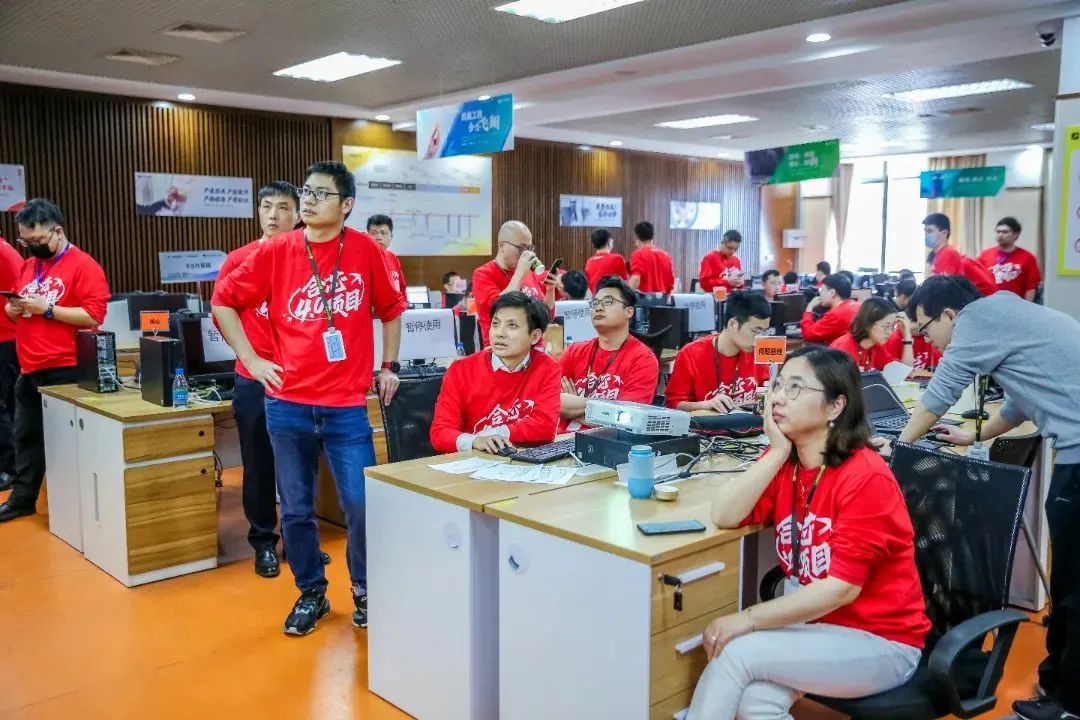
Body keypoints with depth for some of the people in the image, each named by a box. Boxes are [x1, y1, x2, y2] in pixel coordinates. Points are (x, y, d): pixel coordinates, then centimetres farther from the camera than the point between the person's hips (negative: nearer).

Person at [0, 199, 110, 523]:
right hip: (29, 369, 8)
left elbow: (94, 315, -17)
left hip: (66, 370, -7)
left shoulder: (83, 265, -9)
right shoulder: (27, 266, 15)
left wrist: (46, 308, -19)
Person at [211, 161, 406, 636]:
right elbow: (222, 301, 7)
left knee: (361, 505, -1)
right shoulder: (275, 251, -1)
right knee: (296, 509, 10)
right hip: (287, 404, 1)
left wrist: (389, 365, 10)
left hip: (347, 405, -1)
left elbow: (391, 309, 13)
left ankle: (365, 591, 24)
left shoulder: (366, 250, -1)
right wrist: (250, 358, 1)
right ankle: (311, 593, 30)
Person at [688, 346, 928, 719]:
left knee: (736, 652, -22)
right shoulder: (782, 461, 1)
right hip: (814, 624, 5)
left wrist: (748, 619, -24)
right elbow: (724, 515, -13)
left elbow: (843, 587, -23)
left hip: (879, 641, -5)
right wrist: (778, 451, -16)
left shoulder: (865, 477, -20)